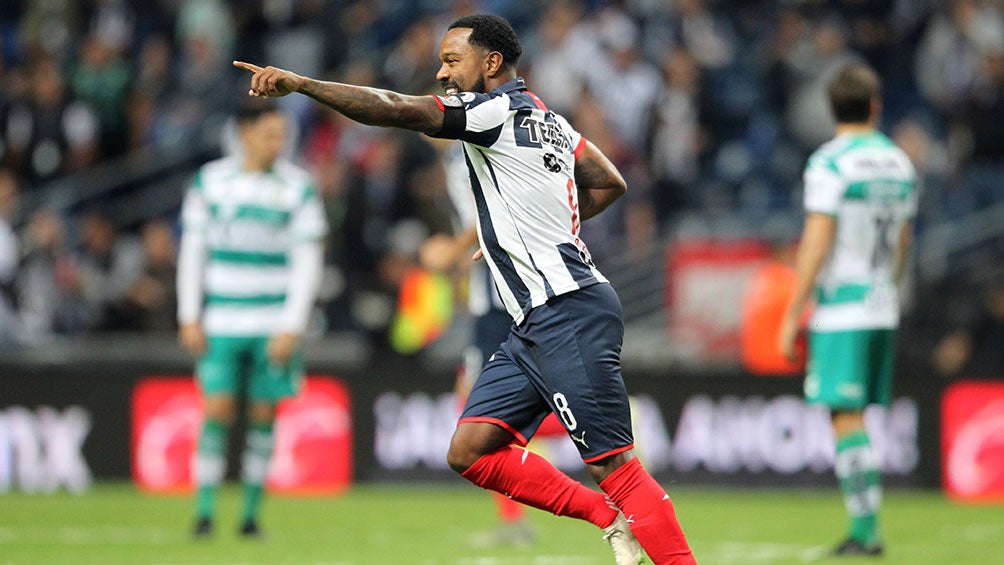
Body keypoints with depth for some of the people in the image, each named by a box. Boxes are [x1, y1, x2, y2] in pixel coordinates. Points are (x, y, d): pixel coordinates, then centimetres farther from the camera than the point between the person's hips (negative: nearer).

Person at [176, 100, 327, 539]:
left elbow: (307, 261, 0)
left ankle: (251, 514, 8)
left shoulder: (298, 187, 0)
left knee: (263, 416, 1)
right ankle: (204, 511, -4)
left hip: (274, 325, 0)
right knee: (217, 411, -8)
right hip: (221, 320, 0)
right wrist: (189, 317, 3)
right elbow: (193, 250, 9)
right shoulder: (210, 181, 4)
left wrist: (292, 327, -7)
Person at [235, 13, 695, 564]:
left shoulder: (499, 108, -9)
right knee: (471, 450, 3)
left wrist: (298, 82, -16)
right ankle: (614, 519, 7)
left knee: (611, 463, -10)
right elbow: (609, 183, 28)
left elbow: (394, 109, -17)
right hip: (537, 326, 10)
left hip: (569, 313, -10)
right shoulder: (546, 119, 18)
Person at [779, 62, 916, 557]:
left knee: (846, 418, -7)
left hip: (840, 308, -7)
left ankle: (866, 529, -12)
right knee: (857, 418, 11)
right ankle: (861, 528, 10)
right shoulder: (900, 164, 10)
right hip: (883, 307, 7)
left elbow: (816, 244, -15)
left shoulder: (829, 163, -11)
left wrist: (792, 316, -11)